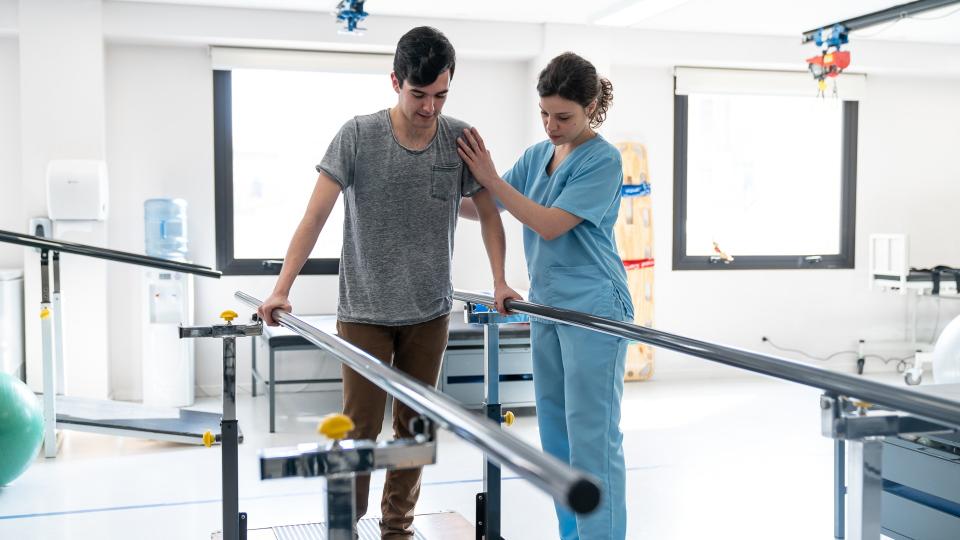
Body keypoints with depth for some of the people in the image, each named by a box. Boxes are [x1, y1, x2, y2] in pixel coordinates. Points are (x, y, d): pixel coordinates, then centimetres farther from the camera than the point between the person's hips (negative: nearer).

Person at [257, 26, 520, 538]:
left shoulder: (460, 139, -2)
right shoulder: (358, 136, -10)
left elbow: (488, 212, 9)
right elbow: (316, 214, -11)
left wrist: (499, 282, 1)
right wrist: (282, 289, -18)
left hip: (430, 312, 3)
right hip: (365, 310, -3)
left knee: (415, 427, 10)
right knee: (360, 428, -2)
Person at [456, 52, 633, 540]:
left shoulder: (603, 160, -10)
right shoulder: (538, 155, 10)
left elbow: (551, 225, -18)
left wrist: (491, 178, -17)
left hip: (592, 308, -7)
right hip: (546, 304, 8)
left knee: (592, 437, -7)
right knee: (555, 434, 12)